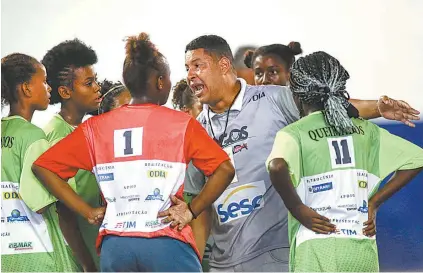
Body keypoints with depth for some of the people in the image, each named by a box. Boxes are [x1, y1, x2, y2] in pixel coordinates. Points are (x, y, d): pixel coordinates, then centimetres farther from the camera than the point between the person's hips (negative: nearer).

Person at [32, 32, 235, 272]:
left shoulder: (96, 127, 9)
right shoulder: (181, 124, 0)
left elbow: (43, 166, 8)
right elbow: (224, 169, -9)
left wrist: (89, 212, 7)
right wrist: (192, 210, -1)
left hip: (114, 245, 3)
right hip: (167, 243, -3)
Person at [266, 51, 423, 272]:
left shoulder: (293, 133, -1)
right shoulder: (364, 129, 13)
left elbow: (277, 166, -24)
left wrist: (297, 209, -9)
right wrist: (374, 202, 12)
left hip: (317, 251, -4)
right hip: (364, 250, 4)